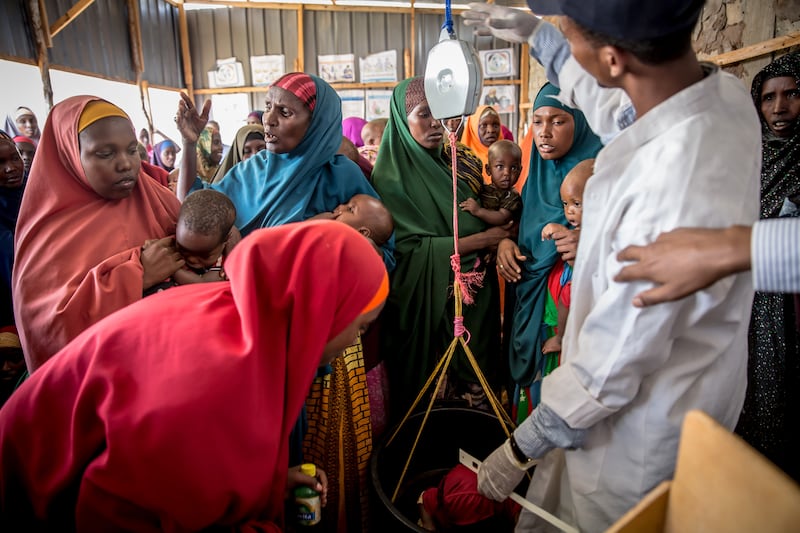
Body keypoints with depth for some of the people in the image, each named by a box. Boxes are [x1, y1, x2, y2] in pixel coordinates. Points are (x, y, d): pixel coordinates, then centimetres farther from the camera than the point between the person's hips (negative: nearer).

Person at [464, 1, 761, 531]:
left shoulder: (673, 192, -38)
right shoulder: (723, 90, -11)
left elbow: (613, 363, -26)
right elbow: (612, 104, 11)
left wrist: (522, 447, -10)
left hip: (639, 424, -7)